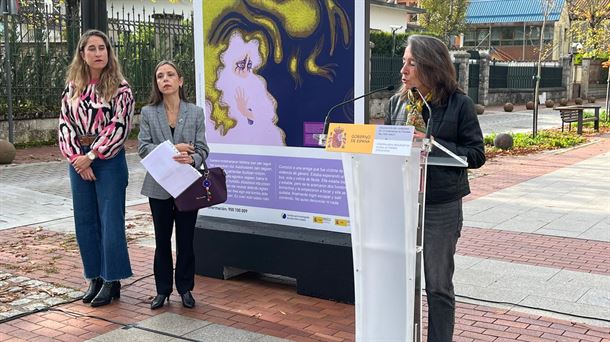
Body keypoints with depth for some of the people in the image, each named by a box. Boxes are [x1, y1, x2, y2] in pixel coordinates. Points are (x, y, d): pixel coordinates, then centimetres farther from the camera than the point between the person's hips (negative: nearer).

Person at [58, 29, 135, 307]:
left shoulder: (120, 88, -5)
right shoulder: (72, 87, 7)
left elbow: (119, 127, -12)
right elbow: (65, 123, 4)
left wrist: (91, 156, -14)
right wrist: (76, 157, -9)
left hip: (109, 160, -4)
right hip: (78, 161, 4)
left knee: (110, 220, -1)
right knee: (85, 221, 8)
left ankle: (111, 280, 10)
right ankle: (95, 278, 20)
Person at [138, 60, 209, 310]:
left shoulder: (195, 113, 1)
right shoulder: (148, 113, 1)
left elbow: (202, 148, -3)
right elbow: (143, 147, -7)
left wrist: (191, 159, -25)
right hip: (159, 186, 0)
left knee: (186, 240, 8)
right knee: (162, 240, 10)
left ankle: (185, 288, 22)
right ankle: (163, 290, 22)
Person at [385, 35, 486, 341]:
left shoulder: (459, 104, -5)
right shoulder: (397, 103, 7)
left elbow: (476, 155, -7)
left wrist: (432, 145, -18)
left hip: (441, 207, -4)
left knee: (438, 285, 7)